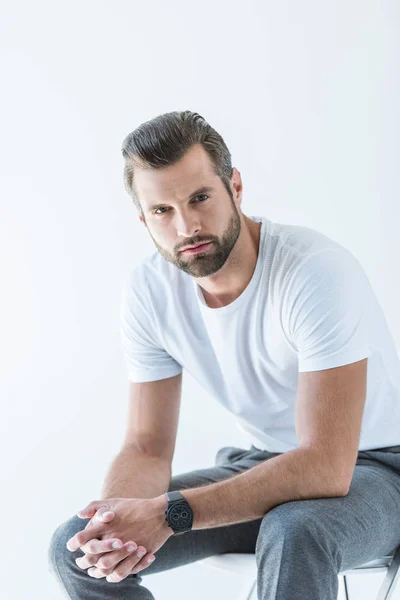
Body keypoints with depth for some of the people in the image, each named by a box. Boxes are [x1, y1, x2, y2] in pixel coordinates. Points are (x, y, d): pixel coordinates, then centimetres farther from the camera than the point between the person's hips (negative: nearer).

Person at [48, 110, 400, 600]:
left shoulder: (318, 272, -28)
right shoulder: (148, 290, -10)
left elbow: (326, 466, -32)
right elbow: (147, 448, -6)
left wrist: (168, 513, -37)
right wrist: (117, 520, -29)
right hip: (265, 465, 5)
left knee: (293, 536, -40)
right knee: (76, 549, -9)